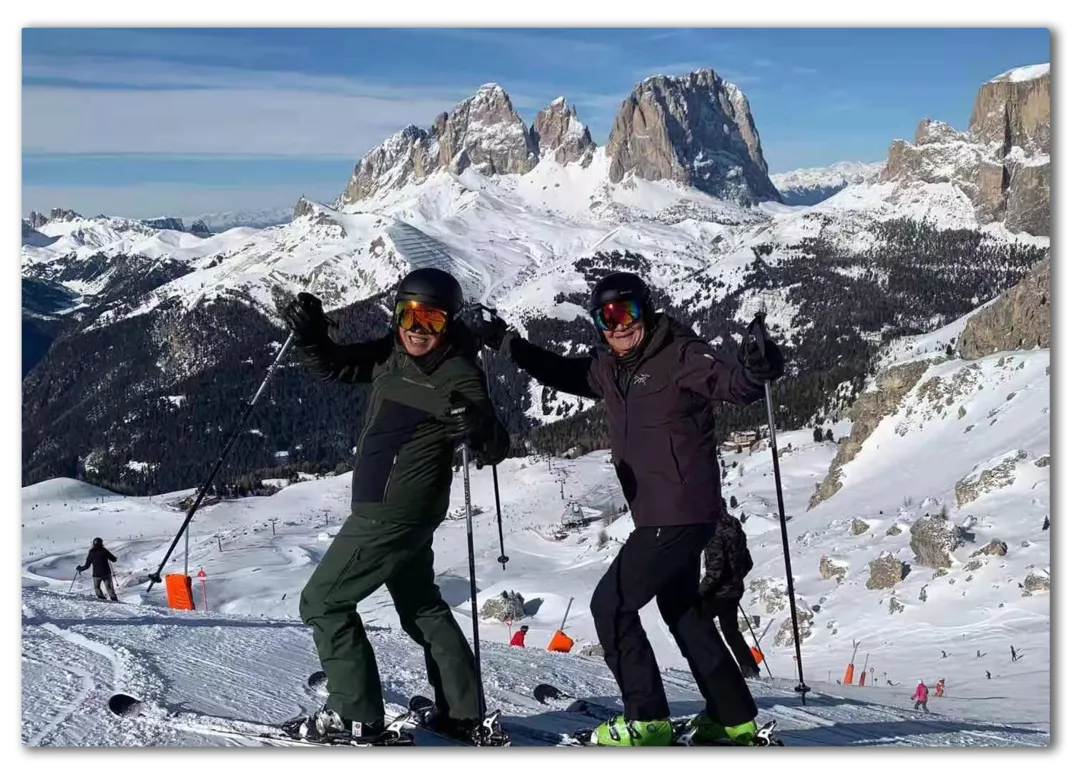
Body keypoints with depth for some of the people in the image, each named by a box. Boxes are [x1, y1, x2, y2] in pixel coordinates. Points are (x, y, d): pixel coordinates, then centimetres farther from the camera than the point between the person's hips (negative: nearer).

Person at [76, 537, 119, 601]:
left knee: (97, 587, 19)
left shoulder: (91, 553, 3)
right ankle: (114, 599, -4)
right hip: (106, 573, 0)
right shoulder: (104, 551, -2)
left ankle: (101, 597, 3)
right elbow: (113, 559, -2)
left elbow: (86, 566, 7)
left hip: (96, 574, 0)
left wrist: (79, 569, 25)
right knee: (109, 587, 6)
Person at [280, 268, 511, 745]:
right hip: (387, 507, 9)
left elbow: (496, 449, -22)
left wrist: (478, 429, -46)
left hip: (395, 512, -9)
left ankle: (356, 714, 3)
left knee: (322, 601, -1)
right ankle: (462, 714, 28)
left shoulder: (458, 375, -20)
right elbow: (334, 367, 12)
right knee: (421, 606, 19)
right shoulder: (391, 354, 3)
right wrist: (309, 334, -9)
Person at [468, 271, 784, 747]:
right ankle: (734, 720, 27)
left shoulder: (679, 355, -14)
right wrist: (508, 344, 19)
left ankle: (647, 720, 0)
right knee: (683, 613, 17)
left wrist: (756, 370, -49)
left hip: (682, 513, -9)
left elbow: (732, 382, -27)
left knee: (611, 604, -7)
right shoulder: (611, 368, 10)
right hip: (658, 514, 9)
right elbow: (561, 372, 26)